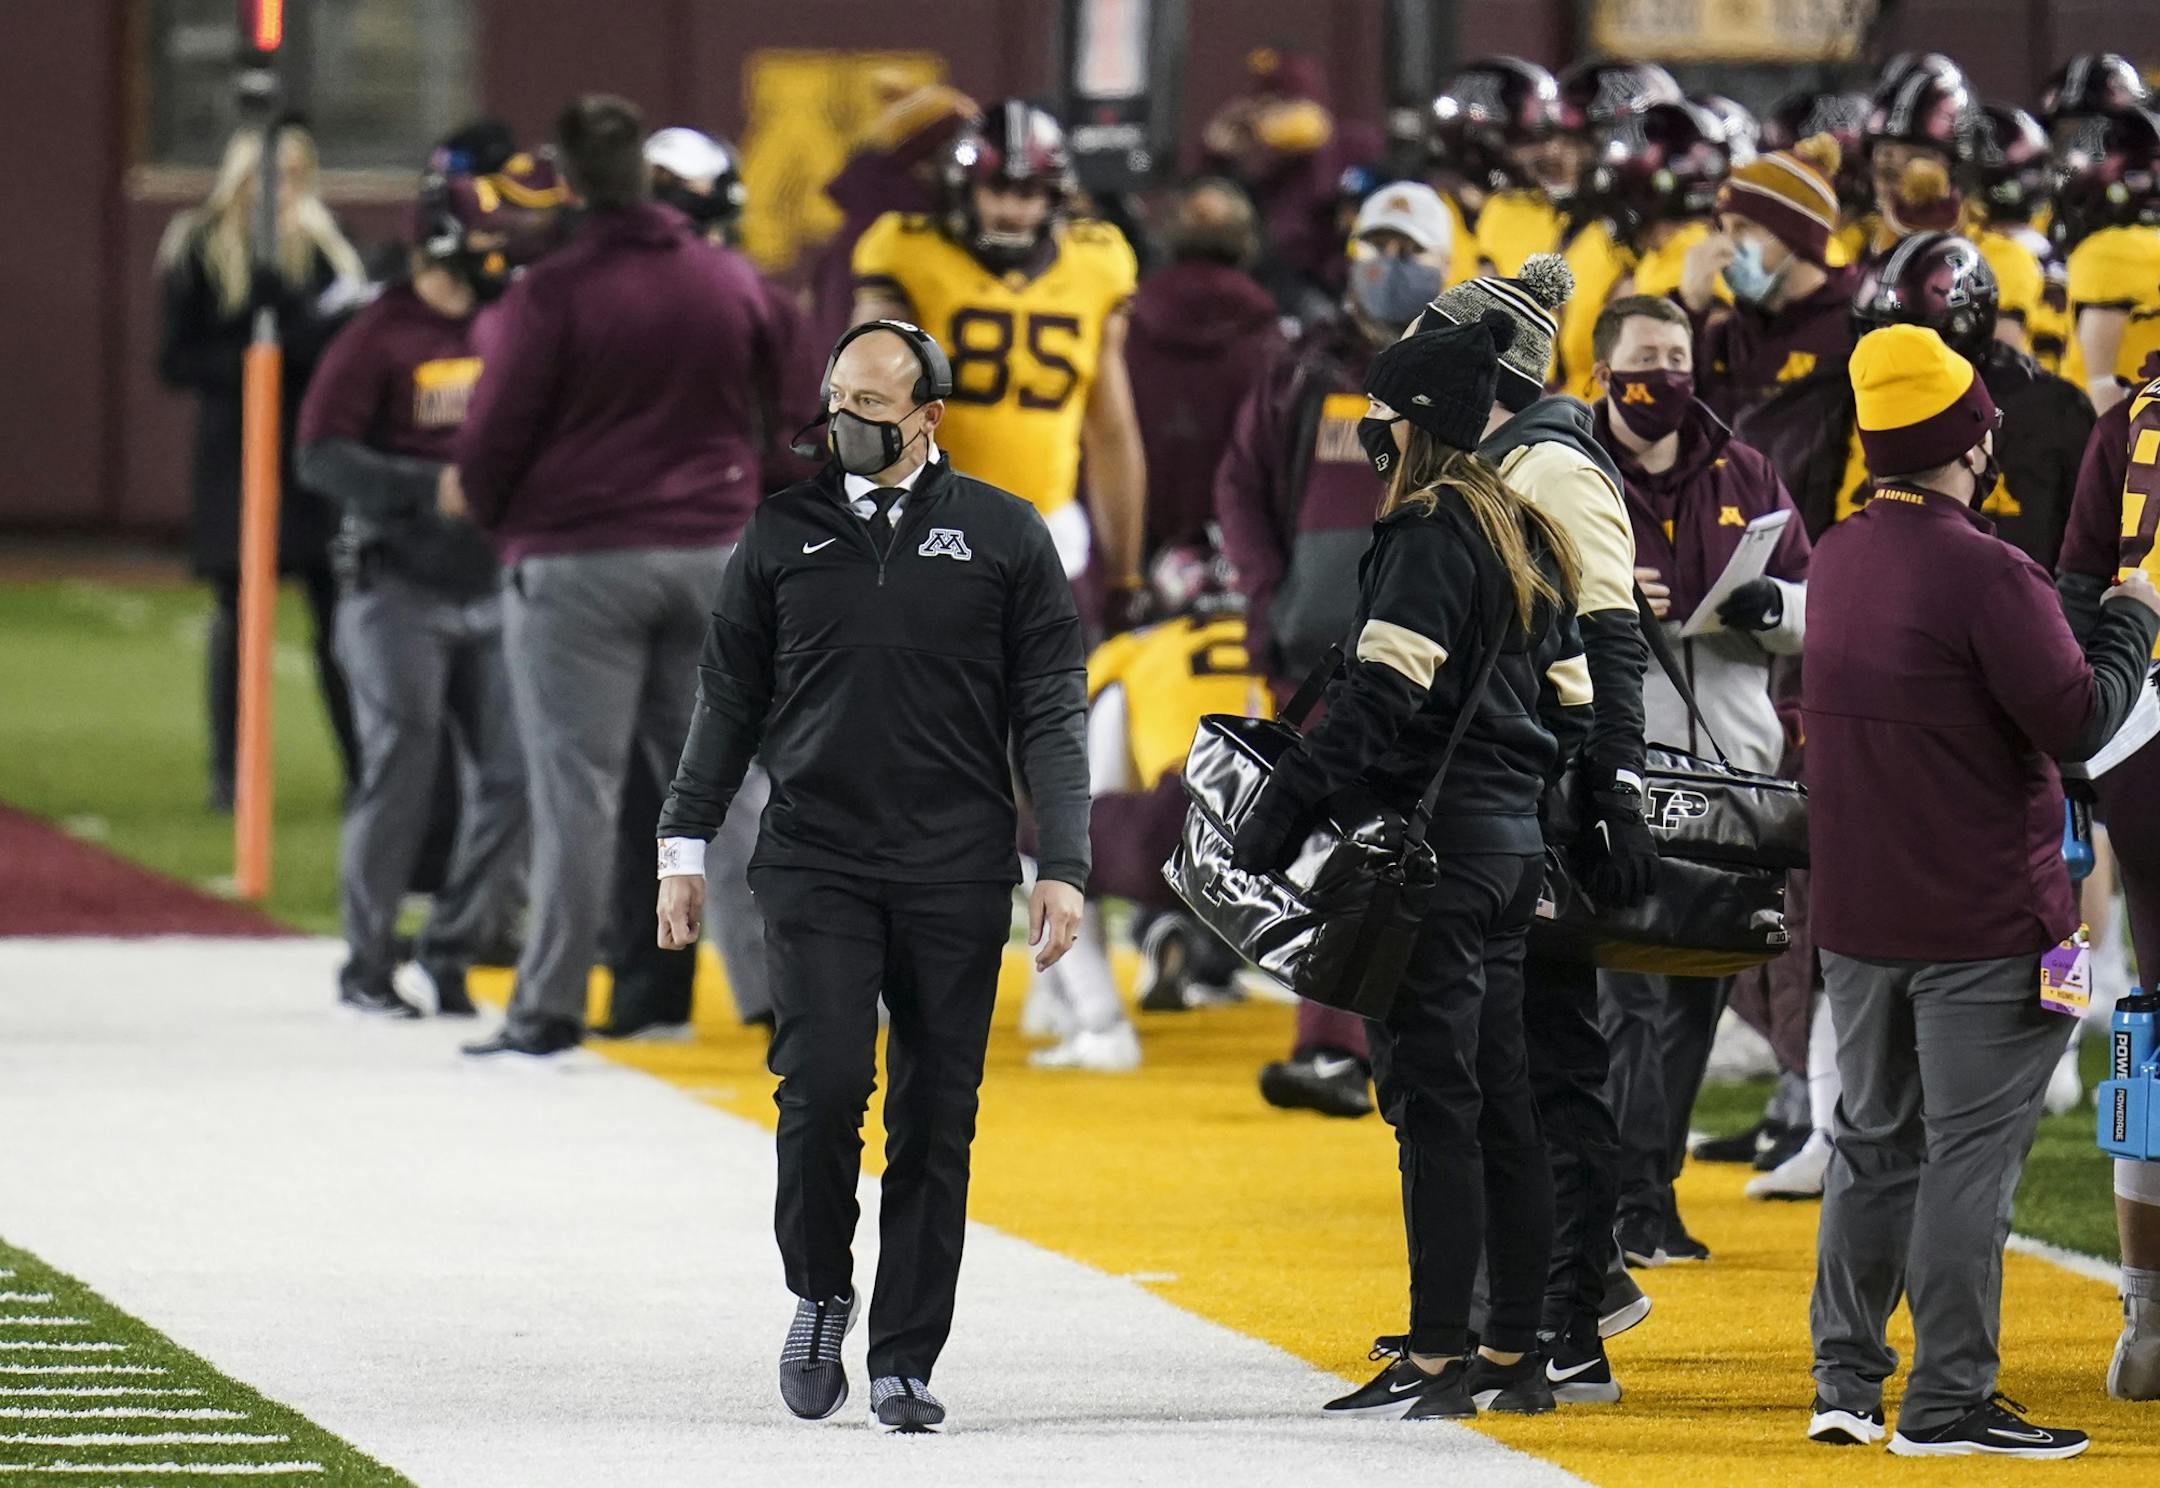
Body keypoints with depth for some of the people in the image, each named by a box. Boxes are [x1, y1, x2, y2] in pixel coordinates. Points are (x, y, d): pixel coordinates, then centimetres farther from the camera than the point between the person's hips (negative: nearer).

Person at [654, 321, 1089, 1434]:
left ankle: (905, 1360, 7)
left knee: (935, 1117, 0)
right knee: (824, 1083, -14)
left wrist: (1062, 867, -4)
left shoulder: (1003, 535, 5)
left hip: (957, 875, 0)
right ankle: (820, 1293, 11)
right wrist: (685, 844, 10)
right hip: (815, 862, 0)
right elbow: (728, 698, 15)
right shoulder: (784, 535, 8)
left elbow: (1049, 711, 4)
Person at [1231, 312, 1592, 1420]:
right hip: (1513, 847, 9)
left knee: (1433, 1099, -8)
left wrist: (1280, 810, -20)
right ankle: (1513, 1356, 12)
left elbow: (1381, 696, -20)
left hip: (1438, 839, -9)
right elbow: (1569, 706, 19)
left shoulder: (1429, 533, -12)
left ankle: (1436, 1358, -9)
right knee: (1499, 1101, 10)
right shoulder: (1528, 540, 16)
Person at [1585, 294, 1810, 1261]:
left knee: (1696, 992, 9)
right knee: (1628, 991, -7)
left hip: (1729, 766, 4)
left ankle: (1645, 1187, 19)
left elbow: (1814, 613, 14)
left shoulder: (1742, 478, 12)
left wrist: (1765, 603, -8)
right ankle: (1631, 1202, -4)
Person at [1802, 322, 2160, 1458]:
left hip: (1857, 917, 8)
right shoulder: (1984, 573, -19)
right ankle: (1946, 1401, -4)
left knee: (1874, 1145, 16)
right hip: (1983, 923, -8)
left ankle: (1846, 1380, 18)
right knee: (1969, 1154, -4)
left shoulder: (1835, 560, 7)